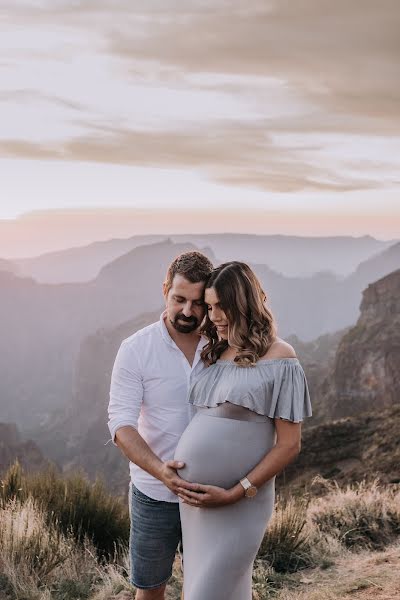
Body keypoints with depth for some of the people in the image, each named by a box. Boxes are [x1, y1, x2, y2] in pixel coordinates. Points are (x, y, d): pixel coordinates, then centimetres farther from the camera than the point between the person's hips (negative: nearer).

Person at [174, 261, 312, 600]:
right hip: (194, 497, 7)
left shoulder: (278, 357, -9)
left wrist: (234, 494, -15)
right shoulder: (216, 354, 10)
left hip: (238, 504, -6)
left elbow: (289, 445, -11)